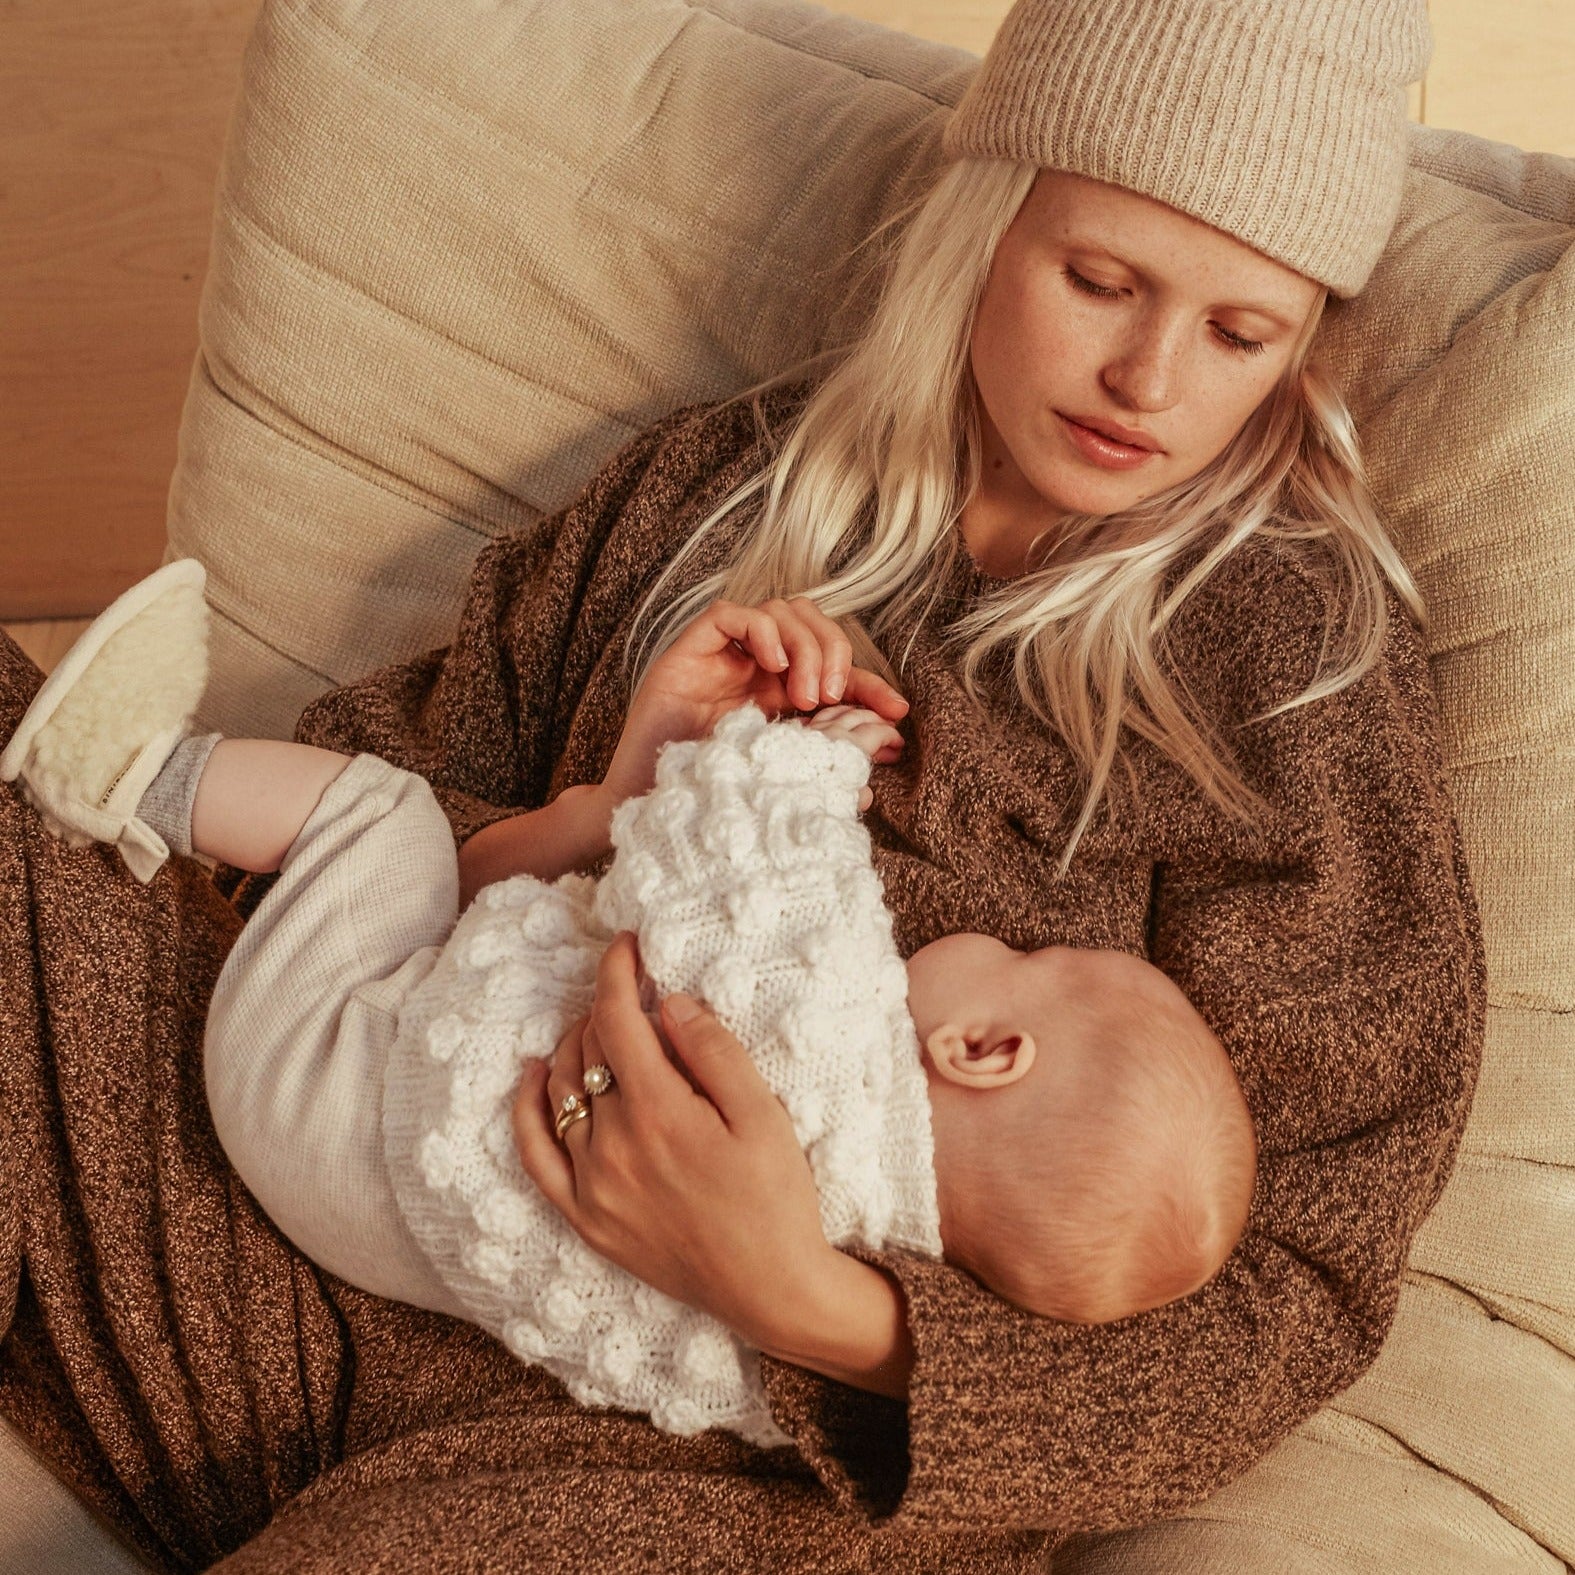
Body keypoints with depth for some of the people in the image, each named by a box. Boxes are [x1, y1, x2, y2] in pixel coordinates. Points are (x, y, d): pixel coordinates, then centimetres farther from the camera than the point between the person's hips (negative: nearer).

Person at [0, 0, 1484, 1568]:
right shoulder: (730, 474, 8)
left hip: (738, 1440, -3)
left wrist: (809, 1306, -26)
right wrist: (592, 832, -12)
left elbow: (1283, 1288, -8)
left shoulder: (1305, 674, -3)